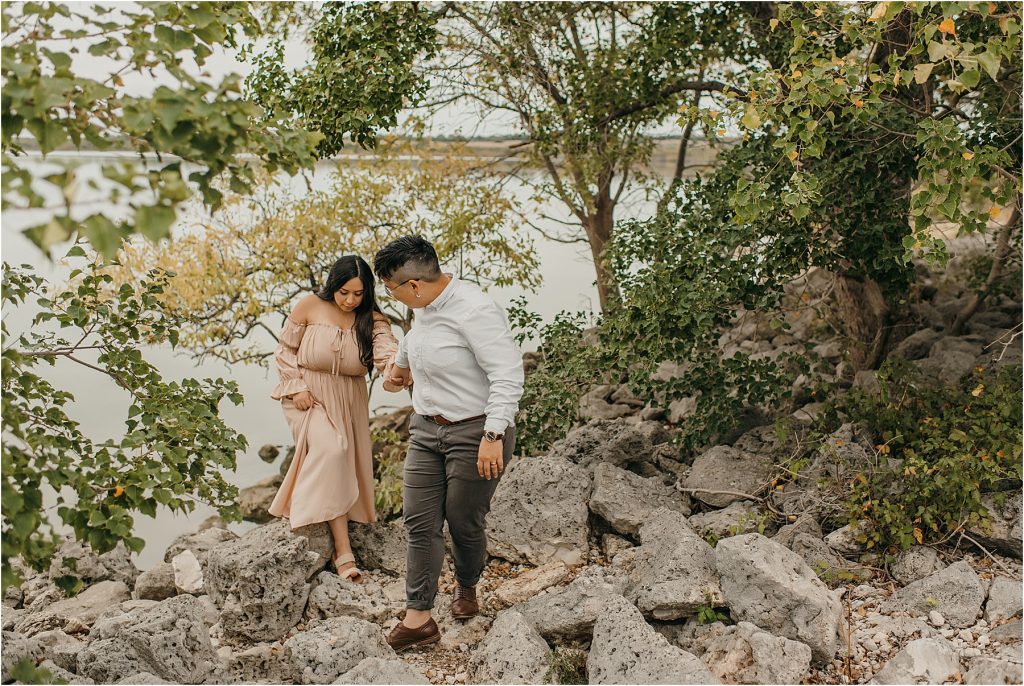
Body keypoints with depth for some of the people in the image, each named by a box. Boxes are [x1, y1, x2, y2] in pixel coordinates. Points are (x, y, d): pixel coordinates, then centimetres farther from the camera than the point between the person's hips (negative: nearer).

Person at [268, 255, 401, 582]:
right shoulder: (310, 307, -9)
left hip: (349, 402, 4)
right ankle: (343, 551, -25)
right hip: (309, 396, -3)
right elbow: (285, 350, 1)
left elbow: (386, 350, -28)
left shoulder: (372, 320, -7)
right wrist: (297, 387, -10)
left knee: (346, 468, 8)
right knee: (330, 450, -26)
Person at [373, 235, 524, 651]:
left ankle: (467, 589, 35)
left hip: (476, 433, -8)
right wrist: (401, 365, 49)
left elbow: (508, 375, -25)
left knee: (463, 523, 6)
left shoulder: (475, 310, -23)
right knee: (420, 522, 2)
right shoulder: (425, 307, 5)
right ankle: (418, 617, 8)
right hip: (427, 430, 8)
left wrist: (493, 435, -31)